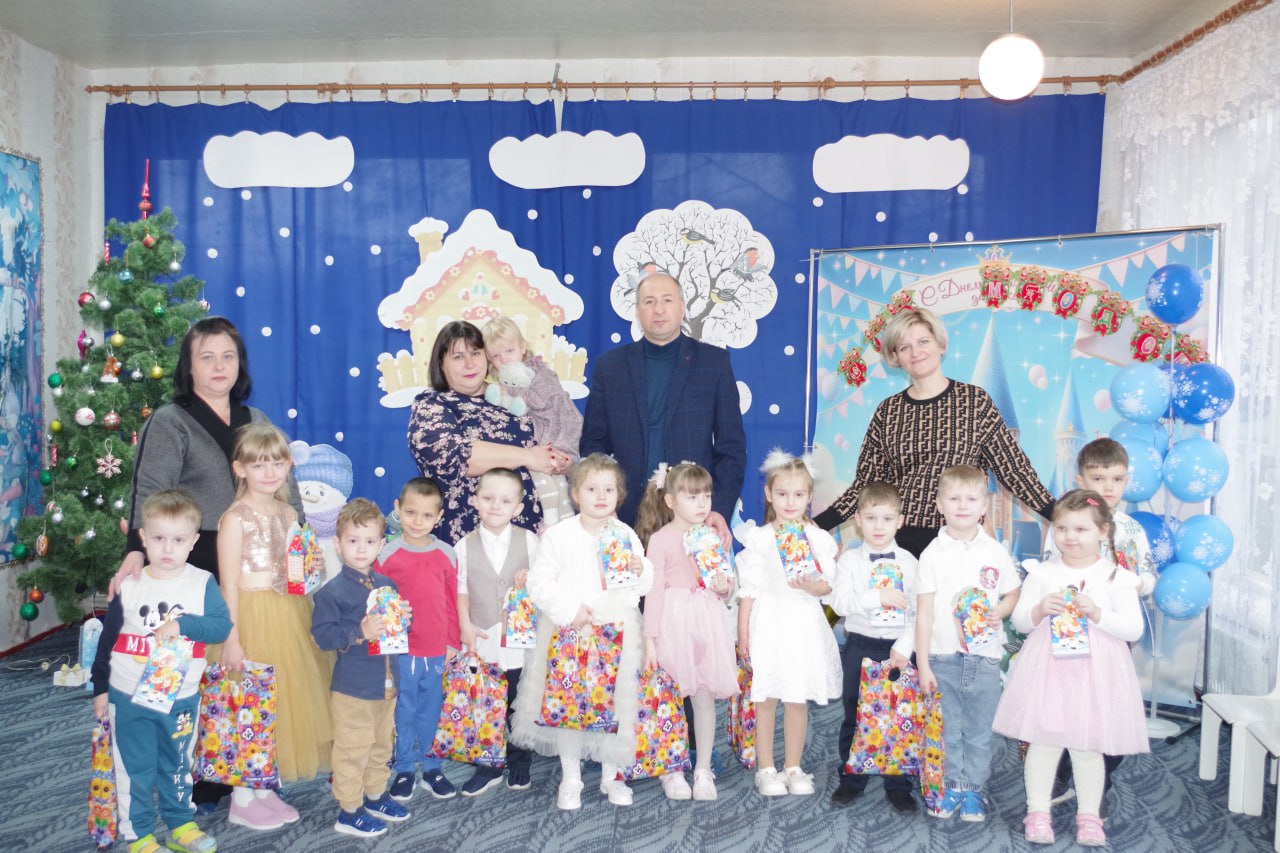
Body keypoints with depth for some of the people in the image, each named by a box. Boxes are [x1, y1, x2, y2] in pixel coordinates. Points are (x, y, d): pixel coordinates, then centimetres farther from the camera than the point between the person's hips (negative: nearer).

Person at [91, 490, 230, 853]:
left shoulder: (203, 583, -9)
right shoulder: (128, 587, -6)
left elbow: (222, 626, -17)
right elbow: (107, 639, 3)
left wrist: (182, 624, -31)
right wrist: (100, 687, 6)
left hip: (181, 699, 0)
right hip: (128, 698, 0)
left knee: (178, 766, 17)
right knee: (134, 769, 10)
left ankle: (180, 823, 34)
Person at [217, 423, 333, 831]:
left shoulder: (288, 514, 9)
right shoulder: (236, 518, -12)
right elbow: (229, 584, -14)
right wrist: (232, 639, -17)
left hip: (288, 617, 7)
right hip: (253, 617, -7)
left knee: (281, 701, 13)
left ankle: (265, 790, 28)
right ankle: (242, 799, 16)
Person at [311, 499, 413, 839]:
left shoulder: (387, 586, 6)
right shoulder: (332, 591, -14)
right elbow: (322, 634, -18)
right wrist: (360, 633, -27)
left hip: (387, 682, 7)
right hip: (352, 686, -6)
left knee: (381, 744, 20)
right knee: (353, 750, 3)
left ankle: (375, 796, 37)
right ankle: (348, 811, 17)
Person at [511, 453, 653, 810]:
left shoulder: (626, 536, 5)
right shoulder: (559, 535, -4)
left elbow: (645, 586, 9)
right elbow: (539, 581, -8)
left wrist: (640, 571, -13)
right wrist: (570, 608, -17)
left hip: (617, 631, 2)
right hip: (569, 632, -2)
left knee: (616, 702, 7)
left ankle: (611, 775, 26)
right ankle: (570, 778, 22)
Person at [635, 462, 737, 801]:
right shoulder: (660, 539, -5)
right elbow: (654, 591, -6)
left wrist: (725, 588, -6)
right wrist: (649, 639, -9)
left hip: (708, 622, 4)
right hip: (673, 622, -3)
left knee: (705, 697, 8)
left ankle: (703, 769, 21)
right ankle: (672, 770, 19)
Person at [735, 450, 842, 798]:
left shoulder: (819, 539, 4)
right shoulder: (758, 539, -1)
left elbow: (828, 586, 4)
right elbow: (749, 590, -1)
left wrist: (810, 585, -18)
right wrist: (743, 632, -4)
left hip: (803, 624, 2)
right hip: (768, 623, -2)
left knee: (799, 700, 9)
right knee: (765, 699, 2)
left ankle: (793, 767, 22)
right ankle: (766, 769, 15)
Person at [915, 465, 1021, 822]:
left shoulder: (995, 551, 0)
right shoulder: (933, 554, -4)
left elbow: (1013, 593, 13)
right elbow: (923, 612, -4)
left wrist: (1000, 612, -10)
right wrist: (923, 664, -6)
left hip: (984, 657, 1)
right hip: (943, 657, -1)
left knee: (979, 730, 10)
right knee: (948, 729, 9)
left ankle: (974, 789, 24)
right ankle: (953, 787, 24)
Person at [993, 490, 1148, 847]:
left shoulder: (1116, 577, -1)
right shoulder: (1042, 572, 2)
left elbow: (1133, 629, -5)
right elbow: (1019, 621, 5)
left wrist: (1097, 613, -18)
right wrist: (1039, 610, -15)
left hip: (1096, 674, -1)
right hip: (1047, 671, 1)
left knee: (1088, 746, 7)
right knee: (1043, 741, 5)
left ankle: (1089, 814, 24)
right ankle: (1037, 811, 18)